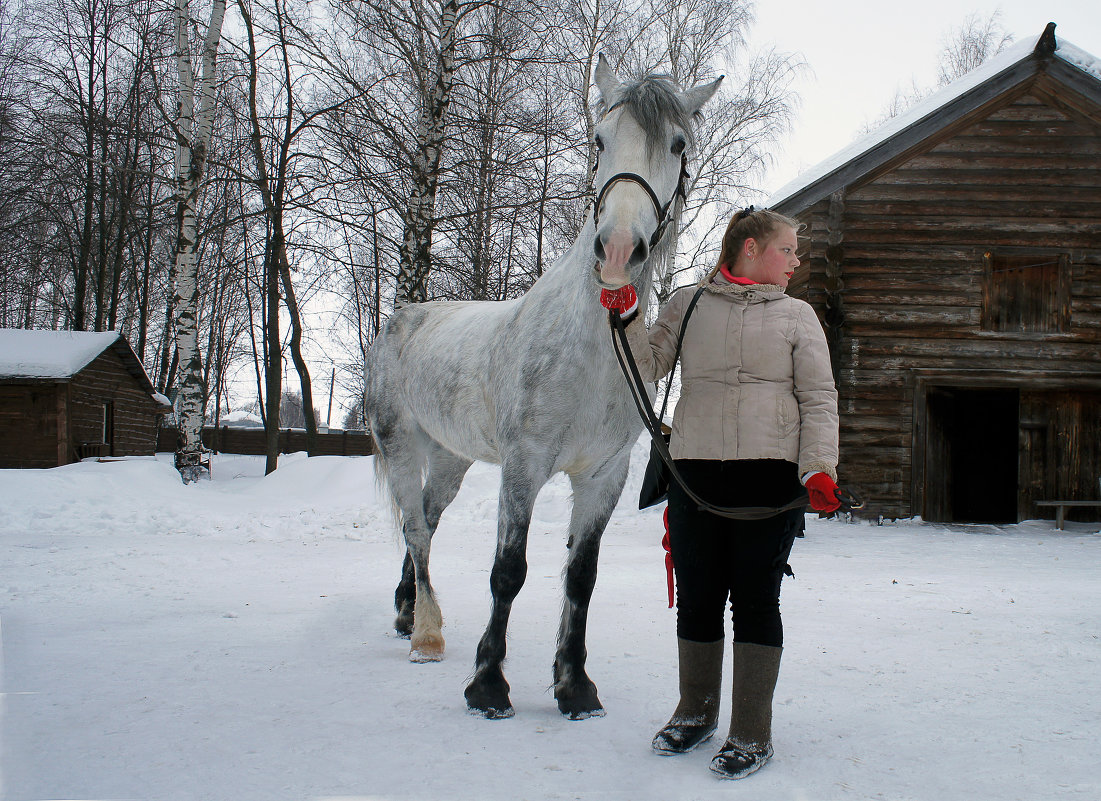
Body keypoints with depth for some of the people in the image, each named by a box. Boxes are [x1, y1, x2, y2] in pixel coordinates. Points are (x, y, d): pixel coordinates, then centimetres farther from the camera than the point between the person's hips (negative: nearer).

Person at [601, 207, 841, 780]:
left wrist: (818, 470, -10)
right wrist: (627, 319, -7)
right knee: (697, 598, 10)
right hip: (695, 470, 1)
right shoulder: (686, 306, 11)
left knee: (755, 600, 1)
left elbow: (819, 399, 3)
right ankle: (696, 712, 30)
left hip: (771, 474, -1)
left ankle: (751, 735, 12)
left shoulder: (797, 315, 8)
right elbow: (648, 368, 8)